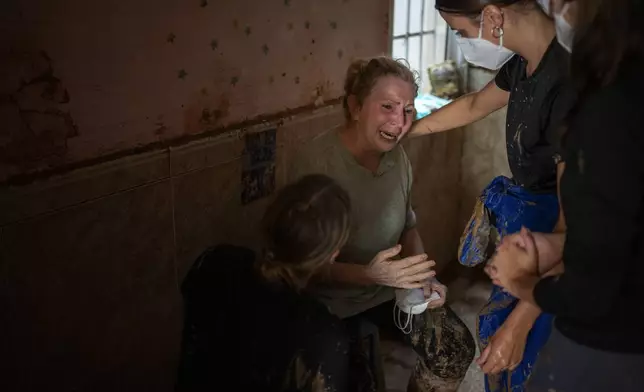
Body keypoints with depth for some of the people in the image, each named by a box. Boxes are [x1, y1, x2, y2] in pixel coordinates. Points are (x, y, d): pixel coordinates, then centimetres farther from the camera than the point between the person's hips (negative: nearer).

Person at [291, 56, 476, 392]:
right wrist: (371, 274, -36)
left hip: (392, 288, 6)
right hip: (335, 300, -5)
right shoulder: (317, 161, -23)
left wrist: (422, 277, -7)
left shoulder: (396, 156, -3)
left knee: (456, 350, -2)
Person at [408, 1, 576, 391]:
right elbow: (473, 106, 19)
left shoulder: (567, 84, -33)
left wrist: (519, 324, -29)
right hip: (524, 212, 9)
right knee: (496, 324, 22)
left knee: (515, 359, 3)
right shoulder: (523, 62, -5)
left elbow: (572, 224, -31)